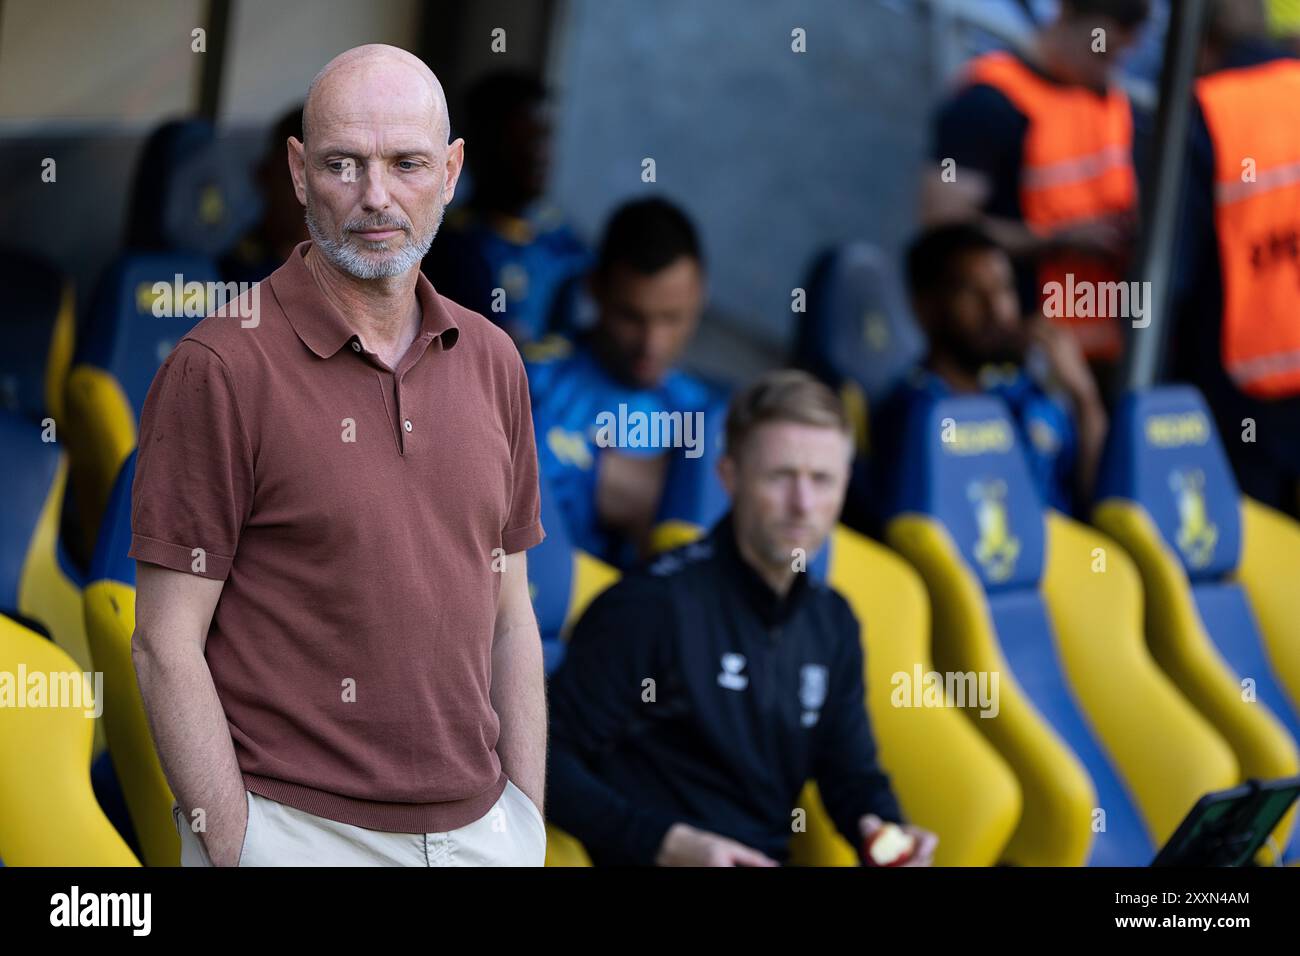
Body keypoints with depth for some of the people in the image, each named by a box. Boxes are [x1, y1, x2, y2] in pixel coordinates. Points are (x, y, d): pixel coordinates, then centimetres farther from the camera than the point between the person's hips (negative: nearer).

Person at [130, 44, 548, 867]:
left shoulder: (491, 361, 8)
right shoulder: (217, 370, -9)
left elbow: (509, 615, 12)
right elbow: (166, 647, -10)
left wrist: (527, 825, 6)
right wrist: (234, 849, -14)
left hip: (477, 829, 5)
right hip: (295, 830, -5)